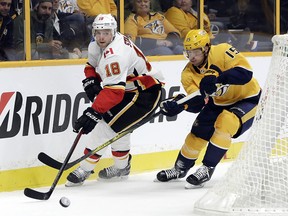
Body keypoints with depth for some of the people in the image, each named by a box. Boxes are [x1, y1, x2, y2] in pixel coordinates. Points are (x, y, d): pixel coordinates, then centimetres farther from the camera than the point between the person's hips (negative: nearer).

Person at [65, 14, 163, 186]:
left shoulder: (116, 54, -31)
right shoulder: (97, 46, 0)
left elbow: (114, 91, -38)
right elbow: (92, 65, 19)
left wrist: (94, 112, -42)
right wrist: (90, 81, -3)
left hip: (146, 93, -10)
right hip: (129, 89, 10)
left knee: (106, 125, -14)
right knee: (118, 125, 22)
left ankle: (85, 170, -7)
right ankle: (122, 167, 40)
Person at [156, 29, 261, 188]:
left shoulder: (222, 52, -28)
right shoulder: (189, 73, -11)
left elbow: (245, 72, -38)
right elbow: (197, 103, -19)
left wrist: (218, 79, -48)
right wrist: (179, 105, -40)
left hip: (248, 99, -7)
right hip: (219, 103, 7)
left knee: (225, 122, -30)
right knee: (198, 132, 4)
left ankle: (207, 169, -20)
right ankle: (180, 168, 29)